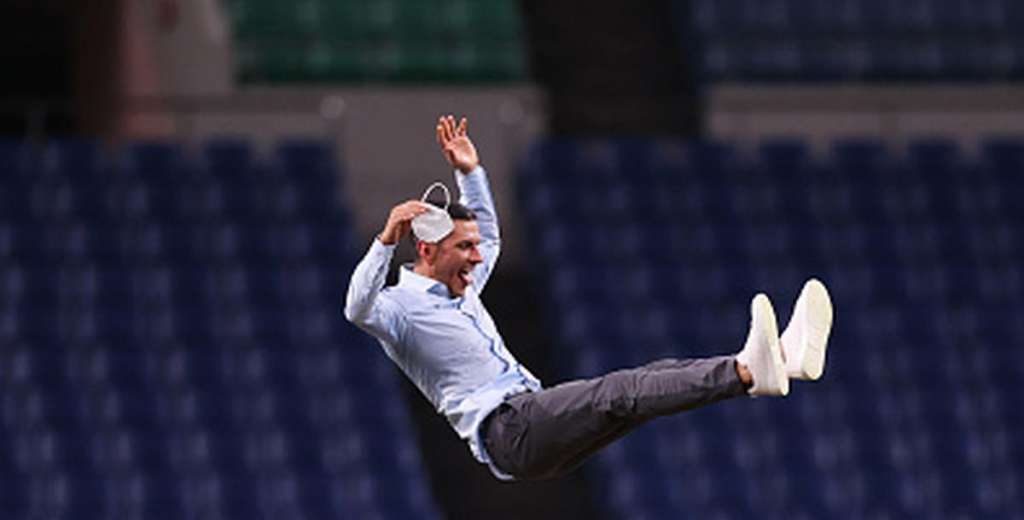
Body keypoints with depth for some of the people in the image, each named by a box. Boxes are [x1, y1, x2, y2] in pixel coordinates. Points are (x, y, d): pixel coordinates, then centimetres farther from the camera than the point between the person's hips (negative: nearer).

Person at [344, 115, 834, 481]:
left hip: (537, 420, 10)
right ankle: (748, 372, -52)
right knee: (619, 392, -31)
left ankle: (782, 356, -27)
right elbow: (358, 309, -24)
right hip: (503, 432, -10)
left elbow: (489, 236, 45)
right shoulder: (400, 306, -1)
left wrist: (470, 171, 35)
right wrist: (387, 240, -35)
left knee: (653, 375, -10)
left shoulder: (460, 291, 28)